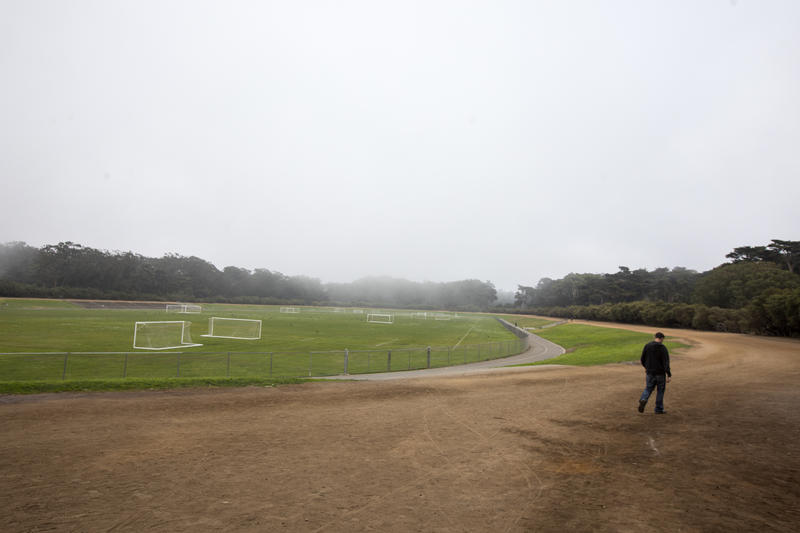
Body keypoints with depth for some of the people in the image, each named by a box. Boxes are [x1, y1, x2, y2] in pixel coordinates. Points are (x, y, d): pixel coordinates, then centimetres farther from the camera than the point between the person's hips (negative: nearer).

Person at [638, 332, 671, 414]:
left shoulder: (647, 346, -1)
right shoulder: (663, 348, -11)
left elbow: (642, 359, 4)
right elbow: (666, 363, -18)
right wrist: (669, 375, -20)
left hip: (650, 372, 2)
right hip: (660, 373, -2)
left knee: (648, 389, 13)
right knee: (660, 391, 13)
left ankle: (643, 400, -16)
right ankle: (659, 409, 19)